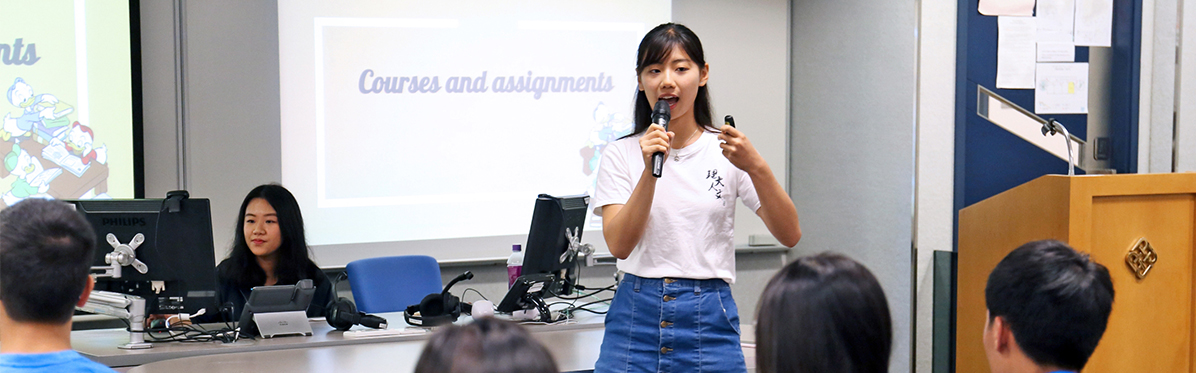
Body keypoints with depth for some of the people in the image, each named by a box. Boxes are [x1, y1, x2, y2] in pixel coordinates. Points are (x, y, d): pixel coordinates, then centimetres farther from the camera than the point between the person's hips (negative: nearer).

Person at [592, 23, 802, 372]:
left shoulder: (727, 150, 3)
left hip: (709, 318, 0)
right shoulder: (621, 154, 3)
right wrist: (650, 170, -19)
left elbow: (790, 235, -5)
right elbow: (619, 245, -9)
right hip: (636, 316, 0)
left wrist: (757, 167, -20)